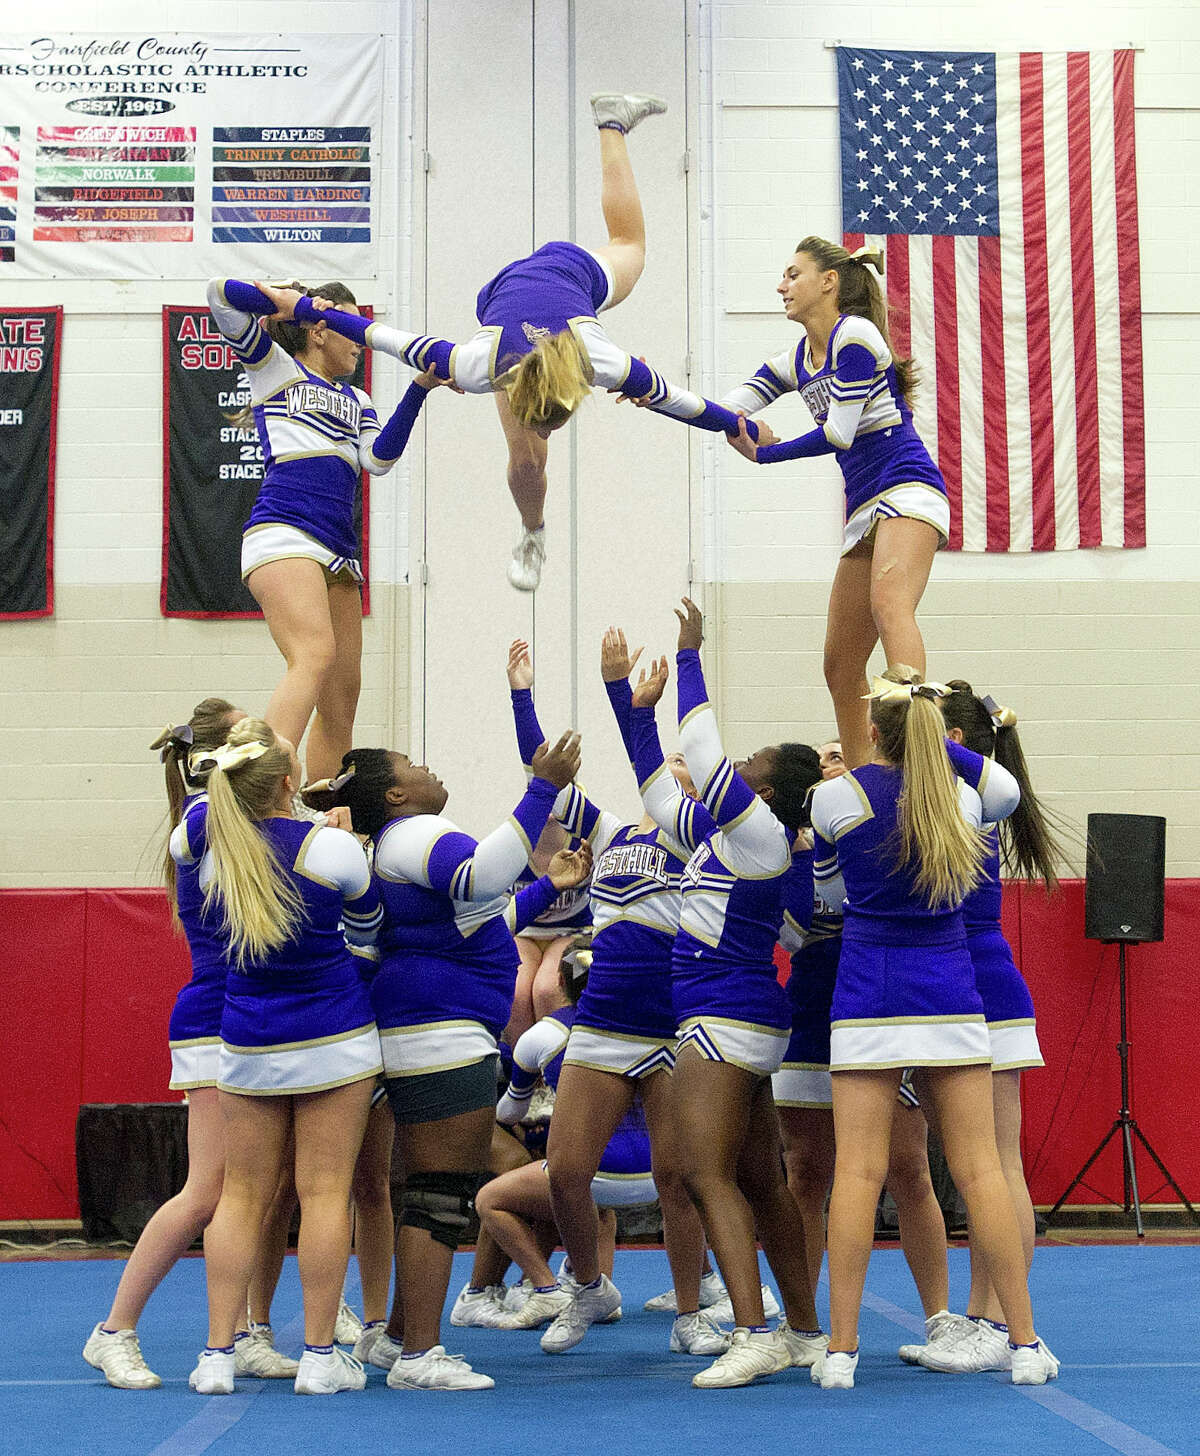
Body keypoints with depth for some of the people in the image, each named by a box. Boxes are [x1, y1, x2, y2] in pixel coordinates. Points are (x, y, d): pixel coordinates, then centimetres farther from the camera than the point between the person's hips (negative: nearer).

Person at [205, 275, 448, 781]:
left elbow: (378, 459, 11)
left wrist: (418, 391, 4)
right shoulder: (274, 365, 14)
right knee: (315, 655, -30)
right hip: (282, 531, -8)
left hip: (338, 550, 8)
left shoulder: (356, 401, 29)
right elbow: (222, 295, 4)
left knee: (340, 706, 3)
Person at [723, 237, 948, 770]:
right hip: (864, 507, 9)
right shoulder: (795, 361, 19)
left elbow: (838, 434, -11)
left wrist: (764, 452, 1)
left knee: (888, 603, -35)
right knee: (840, 666, 6)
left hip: (908, 487, -9)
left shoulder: (855, 335, -6)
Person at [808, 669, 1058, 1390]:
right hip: (950, 998, 2)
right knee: (979, 1169, 4)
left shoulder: (837, 795, -6)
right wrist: (939, 742, 24)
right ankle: (1026, 1340, 6)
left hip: (868, 999, -2)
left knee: (859, 1172, -2)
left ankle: (841, 1348, -2)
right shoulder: (962, 799, 4)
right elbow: (1008, 787, 28)